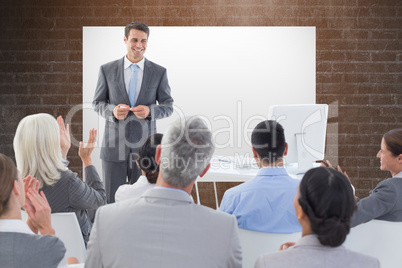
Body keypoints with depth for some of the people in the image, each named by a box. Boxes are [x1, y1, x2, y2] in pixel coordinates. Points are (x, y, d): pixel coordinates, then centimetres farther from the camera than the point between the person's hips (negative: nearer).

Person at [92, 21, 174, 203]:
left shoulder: (159, 72, 3)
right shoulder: (107, 70, 3)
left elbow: (168, 106, 7)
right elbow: (97, 103, 9)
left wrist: (150, 111, -14)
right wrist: (112, 110, -13)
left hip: (145, 147, 0)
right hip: (114, 146, 0)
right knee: (111, 201, 4)